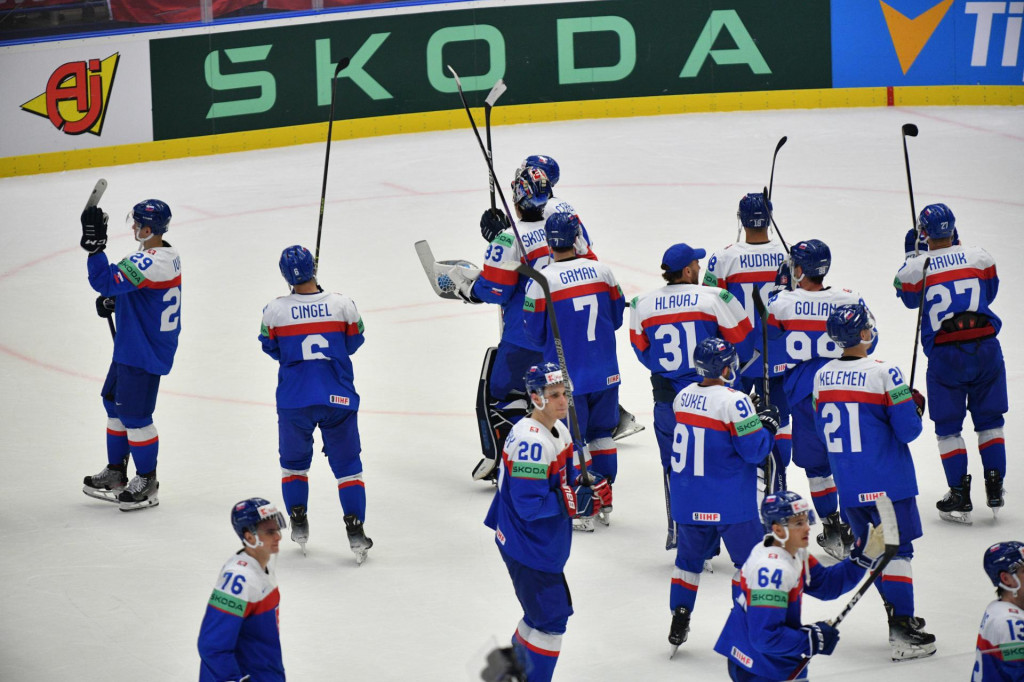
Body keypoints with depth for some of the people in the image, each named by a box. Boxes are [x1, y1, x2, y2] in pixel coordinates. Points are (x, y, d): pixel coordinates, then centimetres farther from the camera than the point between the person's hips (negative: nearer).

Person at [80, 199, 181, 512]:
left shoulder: (149, 263, -28)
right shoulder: (167, 255, 4)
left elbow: (105, 281, -32)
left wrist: (95, 244, -32)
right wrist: (114, 300, 6)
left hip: (144, 354, -11)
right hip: (132, 346, 11)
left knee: (134, 414, -1)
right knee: (115, 403, 20)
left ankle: (147, 482, 13)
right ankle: (116, 473, 32)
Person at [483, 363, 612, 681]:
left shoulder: (559, 430, 6)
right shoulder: (531, 442, -27)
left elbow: (562, 479, 16)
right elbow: (530, 506, -29)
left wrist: (587, 486, -5)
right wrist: (579, 501, -26)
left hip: (543, 544, 11)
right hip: (527, 546, -11)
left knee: (544, 610, 24)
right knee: (551, 616, -5)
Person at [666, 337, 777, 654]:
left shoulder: (683, 396, 3)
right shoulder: (734, 402, -19)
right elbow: (754, 449, -17)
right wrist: (768, 425, 1)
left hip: (688, 503, 6)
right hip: (729, 505, -6)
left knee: (690, 556, 20)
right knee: (749, 558, 7)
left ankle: (679, 621, 18)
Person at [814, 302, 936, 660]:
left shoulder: (822, 377, 2)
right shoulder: (884, 374, -16)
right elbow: (907, 430, -14)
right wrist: (916, 407, 6)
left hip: (847, 485, 6)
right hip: (887, 483, -6)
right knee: (898, 550, -2)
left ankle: (900, 617, 26)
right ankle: (902, 632, -7)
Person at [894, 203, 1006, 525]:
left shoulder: (915, 267, -6)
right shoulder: (979, 256, 0)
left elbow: (910, 300, 14)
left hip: (944, 353, -2)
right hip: (985, 346, 2)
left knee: (948, 426, 9)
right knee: (989, 420, 16)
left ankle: (960, 498, 5)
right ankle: (994, 488, 12)